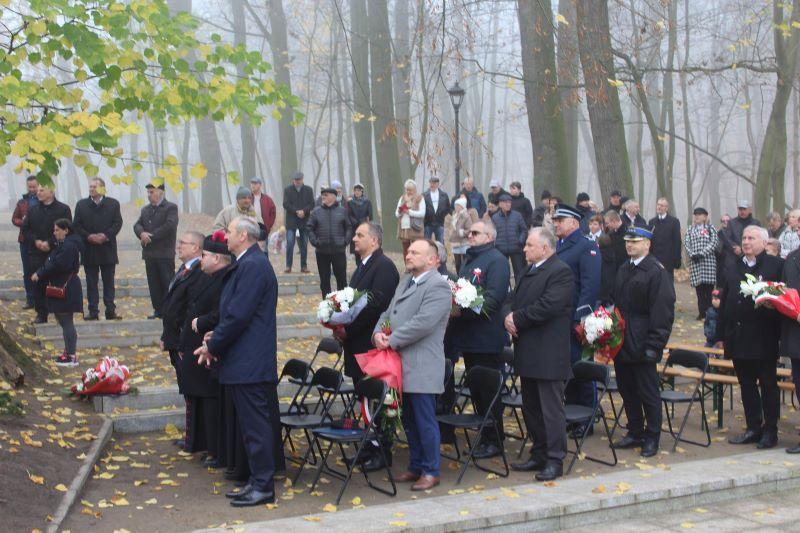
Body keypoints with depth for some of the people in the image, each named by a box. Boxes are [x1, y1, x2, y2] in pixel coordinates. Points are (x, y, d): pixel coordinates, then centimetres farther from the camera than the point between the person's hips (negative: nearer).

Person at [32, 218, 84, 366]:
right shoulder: (63, 244, 16)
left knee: (66, 322, -6)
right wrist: (40, 273, 2)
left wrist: (39, 274, -16)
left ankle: (72, 356, -2)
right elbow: (53, 263, 16)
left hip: (66, 289, -11)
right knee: (63, 321, 17)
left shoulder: (69, 246, -19)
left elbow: (57, 266, -23)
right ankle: (68, 351, 26)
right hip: (61, 288, 11)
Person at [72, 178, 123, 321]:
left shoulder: (113, 204, 3)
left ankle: (110, 311, 8)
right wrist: (89, 236, -13)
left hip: (108, 249, -1)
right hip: (89, 249, 1)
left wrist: (106, 236, -15)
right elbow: (76, 225, 2)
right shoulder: (81, 204, 6)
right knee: (91, 283, 4)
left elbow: (118, 223, -2)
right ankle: (93, 312, 7)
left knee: (109, 282, 4)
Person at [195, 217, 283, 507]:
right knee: (256, 423, 14)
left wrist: (212, 345, -10)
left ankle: (262, 486, 2)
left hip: (249, 362, -10)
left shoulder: (252, 266, -16)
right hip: (248, 361, 10)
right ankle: (258, 480, 21)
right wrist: (217, 336, 7)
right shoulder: (248, 264, 16)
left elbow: (238, 314, -20)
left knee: (255, 424, -4)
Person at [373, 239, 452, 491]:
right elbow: (388, 312, 18)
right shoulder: (405, 282, 18)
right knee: (409, 421, 17)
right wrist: (378, 332, -2)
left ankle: (430, 471, 11)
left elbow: (423, 323, -22)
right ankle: (416, 466, 28)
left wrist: (391, 340, -18)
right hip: (401, 365, 9)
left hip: (421, 368, -9)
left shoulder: (438, 286, -12)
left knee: (425, 421, 0)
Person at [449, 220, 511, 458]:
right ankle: (484, 437, 22)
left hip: (487, 339, -9)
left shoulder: (496, 260, -9)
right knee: (476, 390, 13)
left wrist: (463, 310, -24)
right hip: (468, 338, 9)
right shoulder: (469, 260, 20)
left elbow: (494, 298, -19)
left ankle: (494, 441, 7)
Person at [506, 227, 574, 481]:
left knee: (551, 408, -3)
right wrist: (511, 318, -4)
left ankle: (555, 460, 3)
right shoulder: (530, 271, 18)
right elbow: (517, 301, 18)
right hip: (528, 353, 10)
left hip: (548, 354, -10)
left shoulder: (560, 271, -13)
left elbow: (548, 306, -23)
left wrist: (517, 318, -14)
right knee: (531, 407, 16)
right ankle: (539, 455, 26)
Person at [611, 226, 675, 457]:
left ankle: (652, 438, 12)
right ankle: (635, 432, 26)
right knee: (627, 389, 14)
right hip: (621, 342, 8)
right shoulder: (624, 270, 14)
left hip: (641, 344, -8)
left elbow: (662, 311, -16)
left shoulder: (656, 271, -12)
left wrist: (653, 345, -19)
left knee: (648, 392, 1)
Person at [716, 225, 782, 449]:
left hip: (764, 338, -5)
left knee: (768, 384, 4)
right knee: (746, 384, 11)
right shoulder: (732, 268, 13)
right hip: (738, 336, 5)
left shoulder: (775, 265, -3)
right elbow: (723, 302, 12)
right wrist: (721, 335, 10)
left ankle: (770, 431, 12)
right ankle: (753, 428, 20)